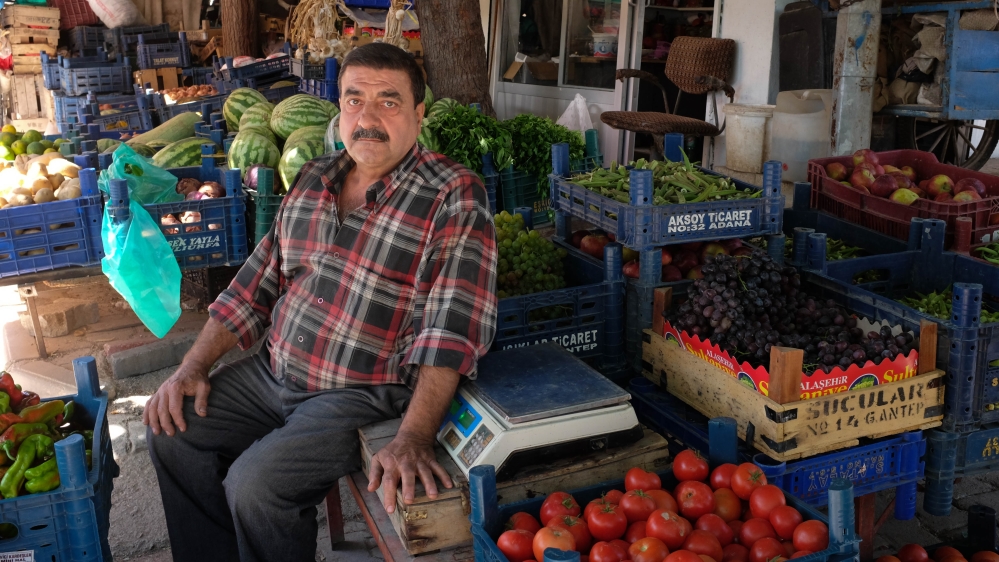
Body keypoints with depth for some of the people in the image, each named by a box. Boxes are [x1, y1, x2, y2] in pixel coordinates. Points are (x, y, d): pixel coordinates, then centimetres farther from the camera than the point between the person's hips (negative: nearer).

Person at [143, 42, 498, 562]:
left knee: (254, 484, -22)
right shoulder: (313, 179, 8)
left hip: (361, 395, -7)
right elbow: (257, 282, 12)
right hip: (271, 373, 7)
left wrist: (413, 438, -33)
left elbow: (453, 327, -23)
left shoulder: (454, 197, -14)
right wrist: (192, 368, 3)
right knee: (172, 432, 1)